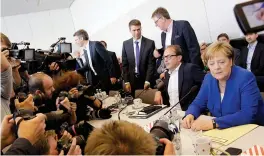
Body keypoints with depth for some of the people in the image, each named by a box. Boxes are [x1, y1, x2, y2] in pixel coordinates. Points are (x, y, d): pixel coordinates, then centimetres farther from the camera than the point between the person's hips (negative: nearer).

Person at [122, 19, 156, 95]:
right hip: (131, 80, 1)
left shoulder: (150, 43, -3)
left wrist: (147, 81, -13)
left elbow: (151, 64, -5)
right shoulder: (126, 44, 3)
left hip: (145, 79, -1)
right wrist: (126, 81, -5)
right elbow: (124, 64, 3)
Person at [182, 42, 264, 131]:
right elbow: (197, 104, 6)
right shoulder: (209, 78, 1)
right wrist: (190, 115, -17)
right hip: (223, 132, 5)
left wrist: (213, 123, -33)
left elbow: (248, 114, -26)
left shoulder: (246, 78, -16)